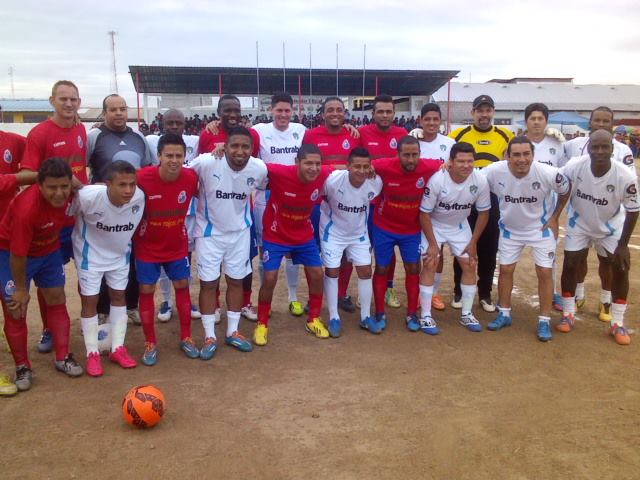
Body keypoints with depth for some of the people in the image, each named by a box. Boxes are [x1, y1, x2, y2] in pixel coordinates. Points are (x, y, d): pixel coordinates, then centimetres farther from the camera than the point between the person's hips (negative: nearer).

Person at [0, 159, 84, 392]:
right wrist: (21, 288, -16)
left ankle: (63, 357, 22)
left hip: (49, 250, 6)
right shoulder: (27, 207, -39)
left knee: (57, 300, 9)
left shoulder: (69, 194, -23)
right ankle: (22, 366, 16)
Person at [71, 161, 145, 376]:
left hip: (120, 253, 3)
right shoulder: (87, 196, -35)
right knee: (90, 300, 2)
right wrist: (79, 236, -6)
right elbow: (69, 214, -15)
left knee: (119, 296, 11)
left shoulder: (139, 197, -28)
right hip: (91, 253, -3)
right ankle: (92, 353, 16)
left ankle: (118, 348, 24)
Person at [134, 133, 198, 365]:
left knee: (182, 286, 10)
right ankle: (150, 344, 20)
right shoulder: (142, 178, -26)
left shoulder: (190, 177, -17)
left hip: (178, 246, 3)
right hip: (147, 248, -2)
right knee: (146, 292, 5)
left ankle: (186, 338, 26)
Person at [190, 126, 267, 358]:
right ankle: (210, 337, 17)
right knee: (208, 283, 3)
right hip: (209, 231, -3)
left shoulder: (259, 168, -16)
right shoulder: (206, 162, -26)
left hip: (240, 231, 3)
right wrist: (200, 197, -7)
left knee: (236, 281, 12)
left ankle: (233, 332, 27)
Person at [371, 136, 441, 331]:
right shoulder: (384, 166, -25)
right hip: (384, 228, -1)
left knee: (413, 269, 5)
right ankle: (380, 314, 22)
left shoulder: (430, 168, -21)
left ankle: (412, 314, 20)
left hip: (412, 230, 1)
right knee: (381, 269, 8)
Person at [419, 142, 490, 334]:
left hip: (460, 226, 4)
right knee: (430, 265, -11)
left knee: (470, 266, 2)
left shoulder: (480, 181, -22)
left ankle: (466, 314, 17)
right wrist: (432, 243, -19)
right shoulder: (437, 180, -32)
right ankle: (425, 316, -2)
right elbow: (424, 213, -21)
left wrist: (473, 242, -6)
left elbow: (483, 213, -7)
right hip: (434, 225, -3)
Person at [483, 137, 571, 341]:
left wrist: (555, 217, -4)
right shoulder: (494, 172, -28)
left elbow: (565, 190, -6)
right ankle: (504, 314, 26)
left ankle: (544, 321, 12)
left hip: (540, 228, -1)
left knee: (544, 272, -1)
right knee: (505, 269, 8)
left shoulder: (548, 173, -28)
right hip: (510, 228, 2)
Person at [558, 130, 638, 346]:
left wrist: (623, 244, -13)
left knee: (620, 269, -2)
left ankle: (617, 323, 12)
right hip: (579, 223, 1)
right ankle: (568, 315, 17)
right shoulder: (574, 166, -29)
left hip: (611, 226, 0)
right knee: (570, 264, -1)